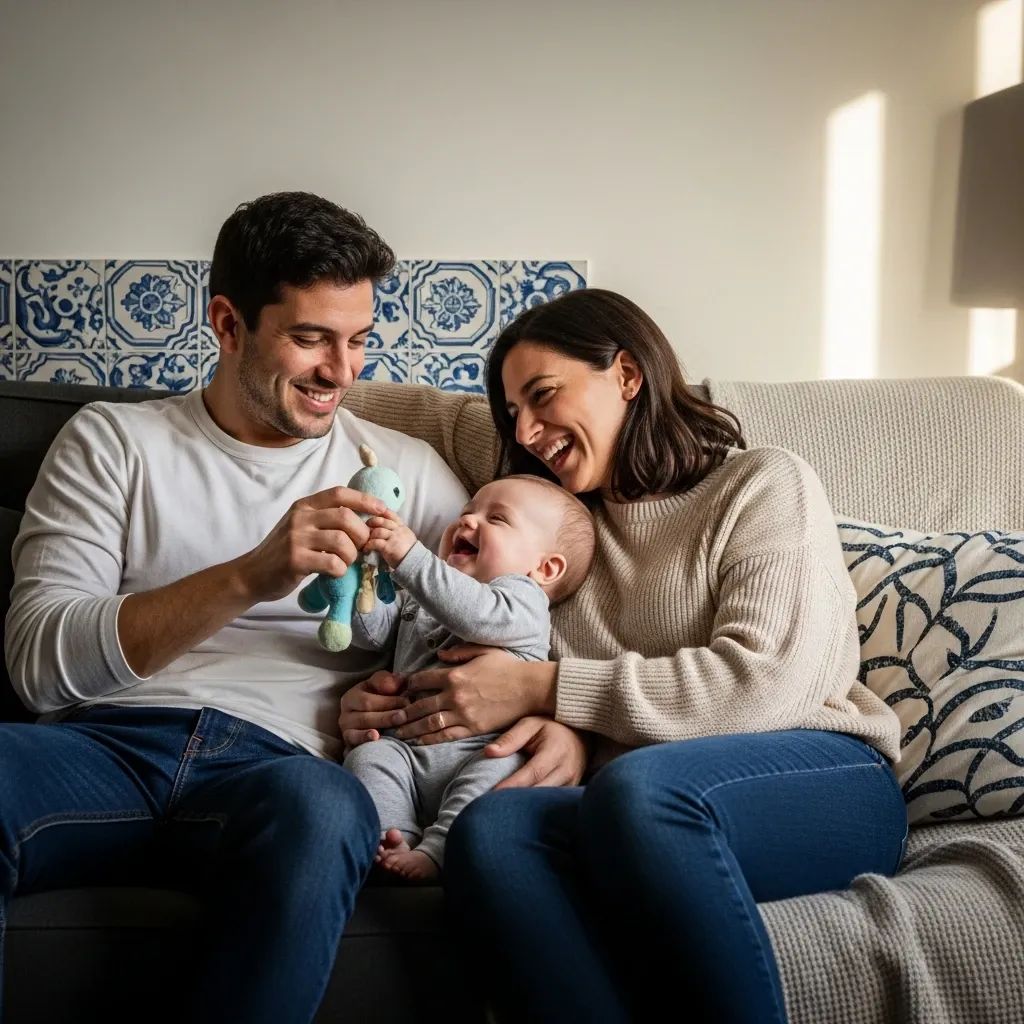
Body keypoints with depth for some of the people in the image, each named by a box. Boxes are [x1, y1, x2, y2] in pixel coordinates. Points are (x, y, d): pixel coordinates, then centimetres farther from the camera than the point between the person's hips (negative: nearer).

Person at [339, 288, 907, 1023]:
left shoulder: (763, 485, 5)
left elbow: (767, 684, -11)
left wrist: (543, 688, -12)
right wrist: (393, 709, -2)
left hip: (825, 784, -3)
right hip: (628, 819, 4)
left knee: (638, 786, -36)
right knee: (493, 827, -29)